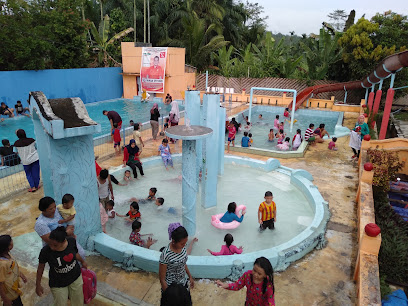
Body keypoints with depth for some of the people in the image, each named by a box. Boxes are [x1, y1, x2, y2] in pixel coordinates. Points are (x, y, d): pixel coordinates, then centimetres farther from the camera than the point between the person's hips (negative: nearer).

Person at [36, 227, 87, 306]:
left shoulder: (72, 241, -23)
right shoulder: (46, 251, -29)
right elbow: (40, 268, -9)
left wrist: (82, 261, 17)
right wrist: (38, 285, 0)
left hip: (76, 277, 3)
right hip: (58, 284, -2)